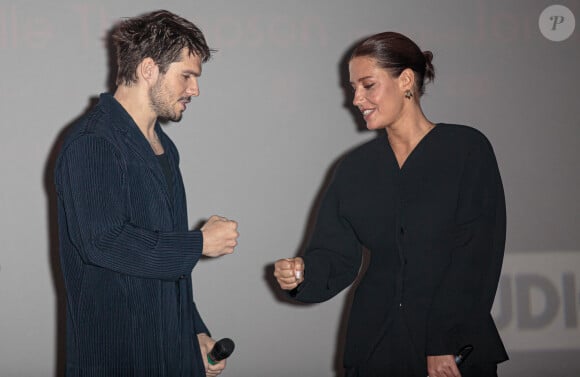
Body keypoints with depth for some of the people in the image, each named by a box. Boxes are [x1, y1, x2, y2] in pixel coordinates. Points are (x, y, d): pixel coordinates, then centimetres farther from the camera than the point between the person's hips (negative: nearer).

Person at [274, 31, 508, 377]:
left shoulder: (467, 149, -5)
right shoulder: (355, 167, 7)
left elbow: (477, 259, -10)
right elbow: (337, 257, 3)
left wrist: (445, 344, -15)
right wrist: (302, 273, -19)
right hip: (375, 347, 4)